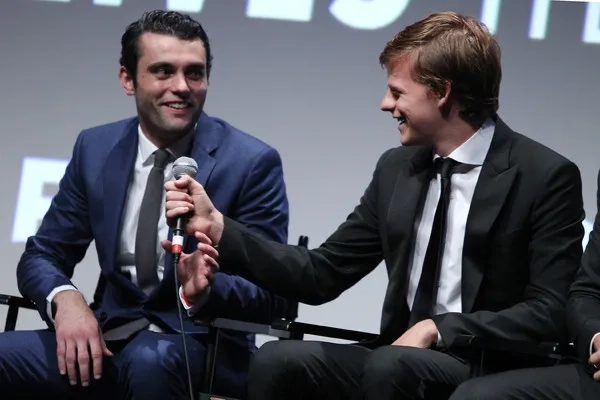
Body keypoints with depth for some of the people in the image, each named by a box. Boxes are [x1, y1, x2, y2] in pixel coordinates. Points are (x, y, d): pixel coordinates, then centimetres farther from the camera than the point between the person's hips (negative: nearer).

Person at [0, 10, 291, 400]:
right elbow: (41, 255, 9)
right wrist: (65, 298, -15)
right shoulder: (95, 148, 6)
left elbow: (274, 295, -8)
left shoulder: (252, 162, -7)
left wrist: (206, 290, -30)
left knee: (150, 359, -38)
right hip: (110, 339, 4)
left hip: (203, 345, -3)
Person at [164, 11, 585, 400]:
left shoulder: (547, 177, -7)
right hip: (399, 357, 5)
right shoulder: (396, 168, 11)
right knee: (277, 360, -21)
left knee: (390, 366, -35)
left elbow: (551, 313, -12)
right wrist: (217, 226, 2)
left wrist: (439, 329, -19)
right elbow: (322, 275, 11)